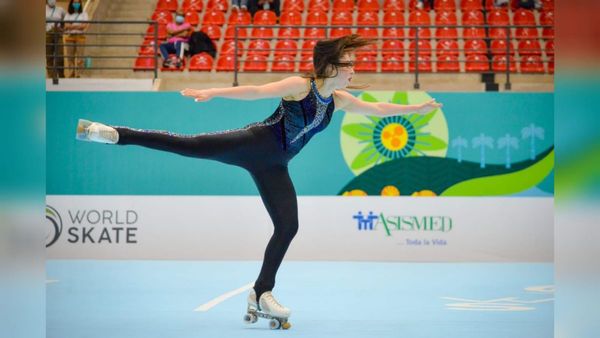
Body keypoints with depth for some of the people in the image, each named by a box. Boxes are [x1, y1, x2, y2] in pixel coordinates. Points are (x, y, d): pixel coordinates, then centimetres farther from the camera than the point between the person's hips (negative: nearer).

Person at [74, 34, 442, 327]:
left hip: (273, 166, 7)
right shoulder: (300, 86, -14)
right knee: (189, 145, -20)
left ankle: (262, 294, 12)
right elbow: (256, 91, -23)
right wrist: (213, 93, -33)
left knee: (288, 227, 2)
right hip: (255, 144, -7)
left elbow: (376, 108, 20)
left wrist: (416, 108, 21)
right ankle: (115, 134, -17)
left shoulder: (340, 100, 7)